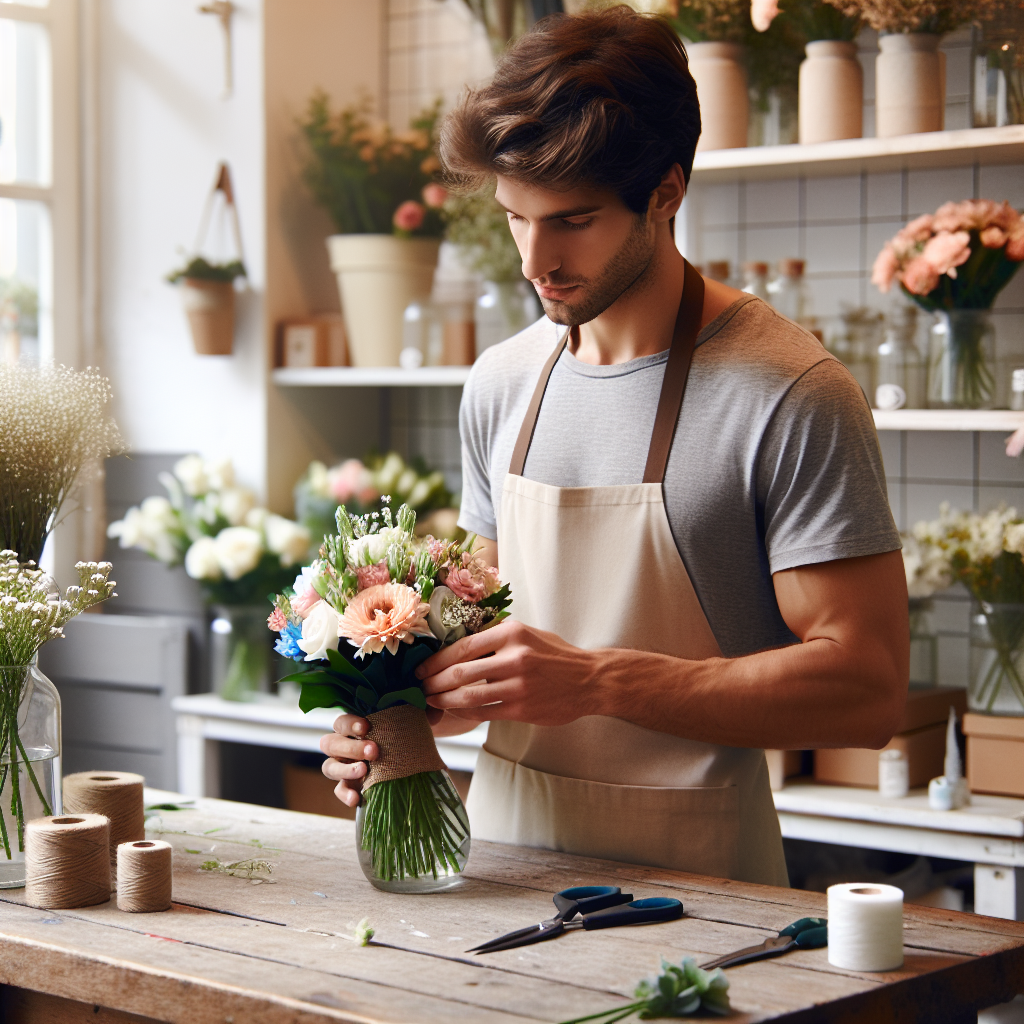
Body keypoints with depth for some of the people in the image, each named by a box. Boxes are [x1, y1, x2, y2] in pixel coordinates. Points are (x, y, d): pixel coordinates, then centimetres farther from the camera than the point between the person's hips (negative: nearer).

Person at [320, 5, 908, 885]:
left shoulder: (791, 396, -10)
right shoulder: (502, 384, 11)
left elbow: (866, 687, -14)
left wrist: (595, 681, -18)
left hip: (693, 879, -5)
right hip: (503, 847, 5)